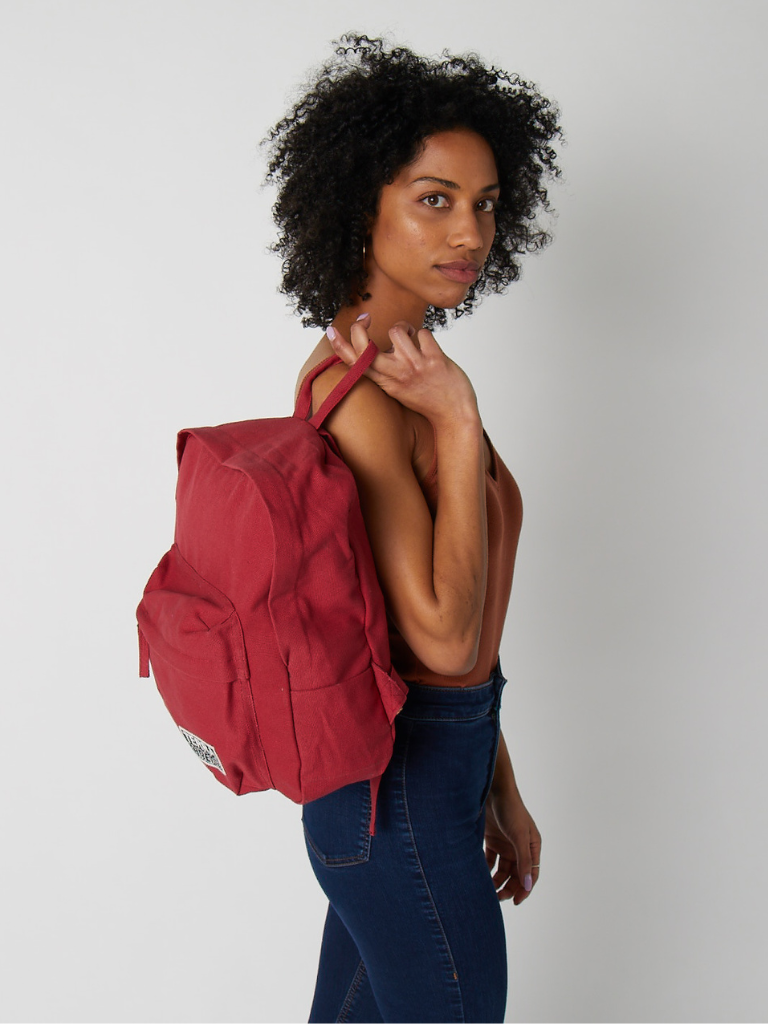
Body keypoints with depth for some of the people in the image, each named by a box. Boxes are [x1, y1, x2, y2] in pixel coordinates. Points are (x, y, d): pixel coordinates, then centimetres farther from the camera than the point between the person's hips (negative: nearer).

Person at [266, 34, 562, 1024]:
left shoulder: (408, 373, 7)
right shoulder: (358, 396, -22)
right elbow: (440, 635, -24)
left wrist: (500, 791, 15)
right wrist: (462, 425, -23)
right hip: (405, 790, -9)